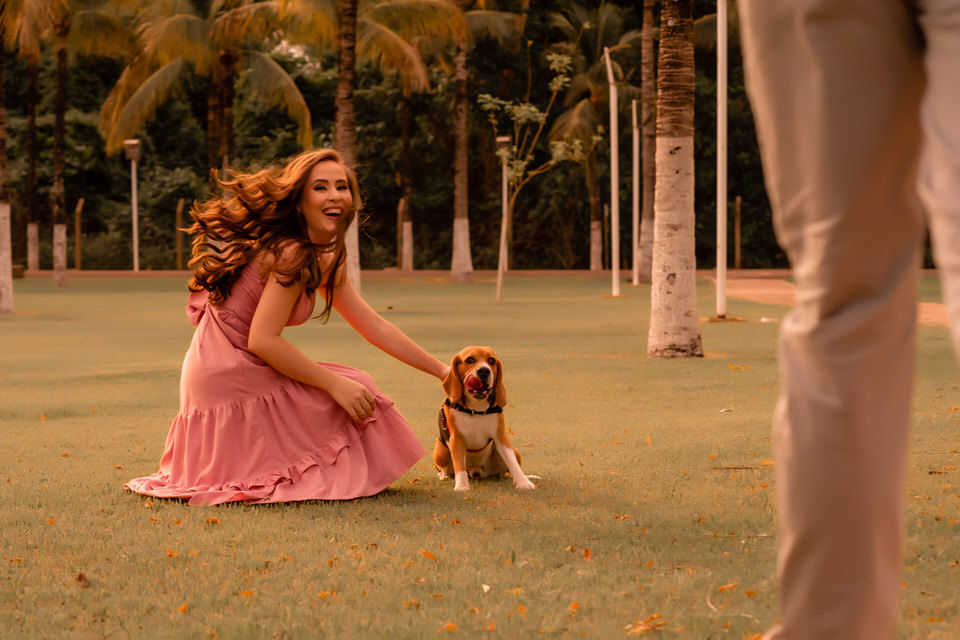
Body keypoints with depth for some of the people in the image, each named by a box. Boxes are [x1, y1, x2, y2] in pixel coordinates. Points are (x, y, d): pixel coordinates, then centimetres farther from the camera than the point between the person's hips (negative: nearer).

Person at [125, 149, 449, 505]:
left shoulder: (324, 261, 11)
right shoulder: (294, 255, -20)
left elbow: (373, 326, 16)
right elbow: (262, 340, -25)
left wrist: (441, 371, 16)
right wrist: (336, 385, -21)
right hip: (227, 378, -10)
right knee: (355, 395, -8)